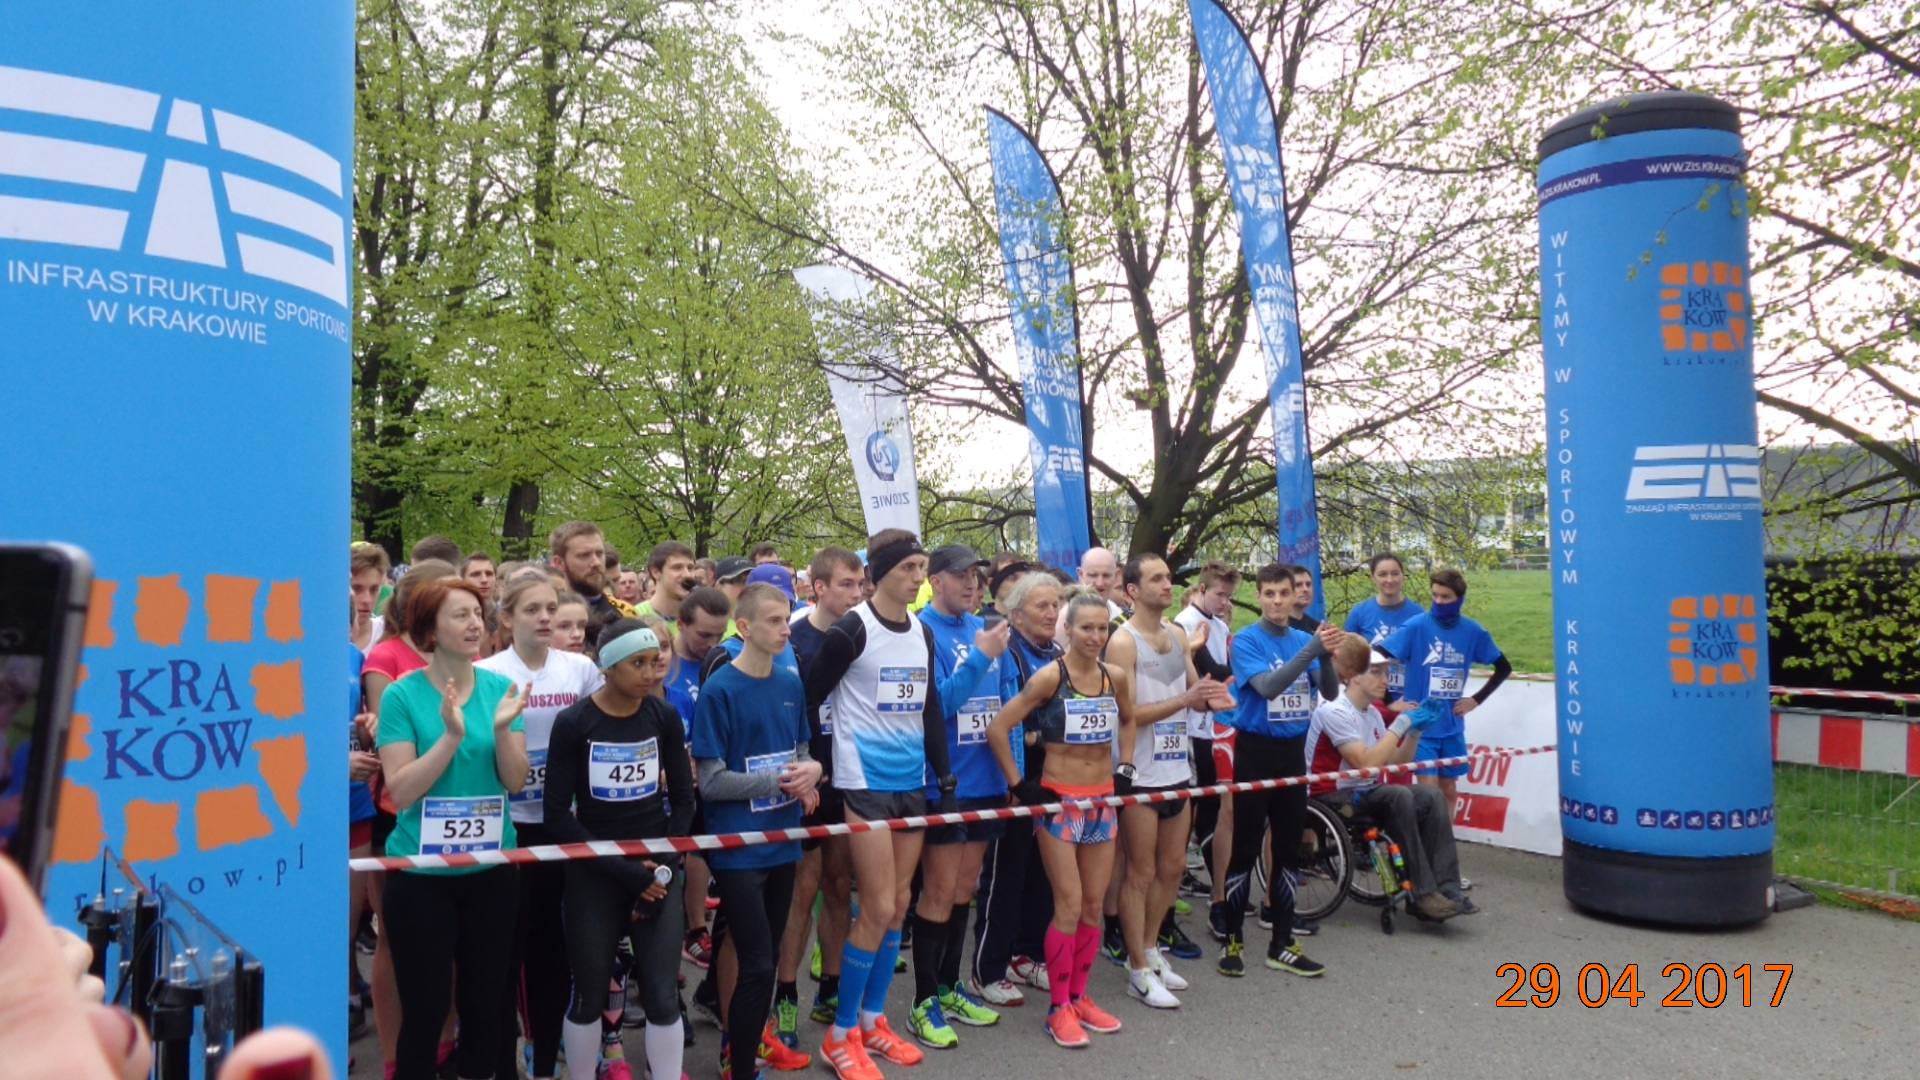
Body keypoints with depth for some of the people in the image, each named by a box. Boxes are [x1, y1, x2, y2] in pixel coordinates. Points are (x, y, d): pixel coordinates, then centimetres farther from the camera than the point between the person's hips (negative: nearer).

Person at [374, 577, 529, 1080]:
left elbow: (515, 781, -4)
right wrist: (452, 737, -26)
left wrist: (502, 730, -21)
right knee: (425, 1008, 7)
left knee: (485, 1000, 14)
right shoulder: (402, 695, -10)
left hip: (492, 868, 3)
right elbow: (400, 791, -15)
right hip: (421, 872, -3)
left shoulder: (500, 687, -2)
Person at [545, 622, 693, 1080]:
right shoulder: (573, 722, -10)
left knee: (662, 997, 2)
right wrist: (623, 871, -16)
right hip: (593, 875, -2)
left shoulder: (665, 717, -2)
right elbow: (557, 815, -11)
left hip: (656, 870, 2)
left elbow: (682, 801, 4)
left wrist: (663, 867, -7)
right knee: (589, 997, 10)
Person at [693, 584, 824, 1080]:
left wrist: (811, 769, -9)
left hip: (782, 839, 6)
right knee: (756, 963, -1)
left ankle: (757, 1033, 40)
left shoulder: (791, 683, 3)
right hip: (738, 847, -6)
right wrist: (780, 781, -16)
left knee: (770, 952, 19)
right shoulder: (719, 690, -14)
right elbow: (710, 781, -15)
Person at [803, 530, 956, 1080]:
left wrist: (945, 777, 11)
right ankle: (840, 1034, 9)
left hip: (912, 782, 7)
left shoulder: (923, 633, 8)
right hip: (864, 783, -7)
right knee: (878, 908, -7)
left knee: (900, 904, 11)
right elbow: (809, 698, -9)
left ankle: (872, 1020, 27)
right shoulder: (851, 630, -12)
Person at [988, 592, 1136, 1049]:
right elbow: (998, 728, -14)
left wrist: (1125, 768, 12)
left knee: (1094, 905, 10)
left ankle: (1079, 997, 25)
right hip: (1058, 800, -5)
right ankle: (1059, 1008, 10)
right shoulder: (1050, 676, -14)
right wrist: (1019, 784, -12)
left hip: (1102, 800, 5)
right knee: (1069, 905, -5)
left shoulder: (1116, 677, 1)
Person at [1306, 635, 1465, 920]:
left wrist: (1415, 730, -5)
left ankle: (1445, 888, -14)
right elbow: (1366, 763, -25)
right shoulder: (1334, 712, -16)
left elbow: (1396, 764, 7)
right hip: (1332, 798, -8)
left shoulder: (1373, 713, 11)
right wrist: (1400, 724, -19)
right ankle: (1424, 894, -24)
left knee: (1432, 795, -12)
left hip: (1365, 794, 8)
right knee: (1399, 795, -31)